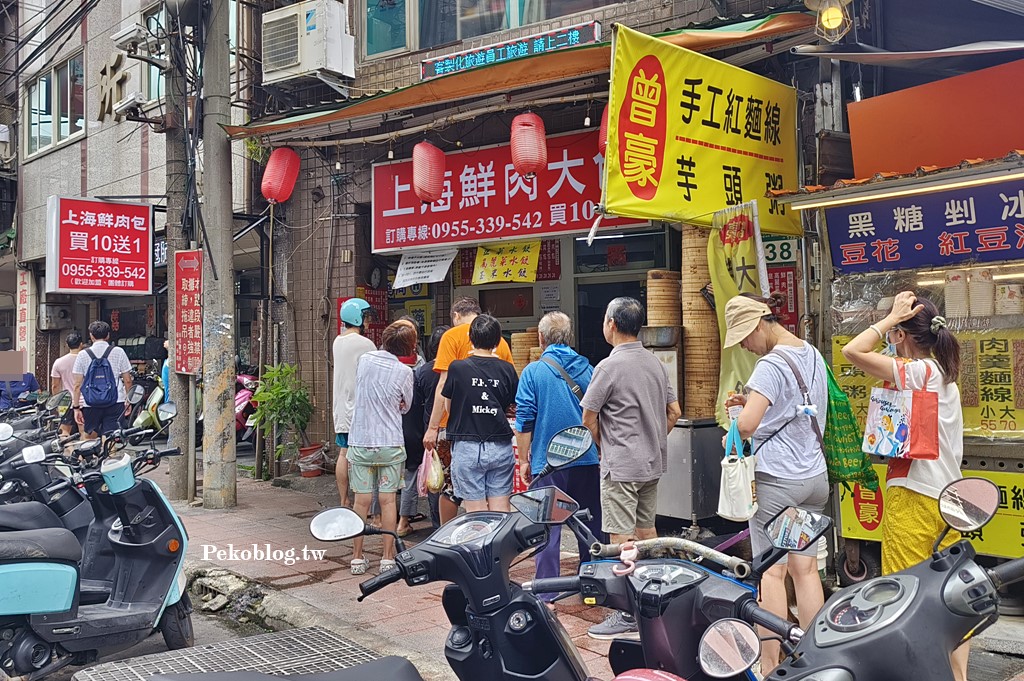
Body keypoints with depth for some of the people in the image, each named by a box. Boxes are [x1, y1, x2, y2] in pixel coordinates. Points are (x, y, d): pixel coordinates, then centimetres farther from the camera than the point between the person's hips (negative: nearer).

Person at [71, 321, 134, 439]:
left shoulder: (83, 355, 3)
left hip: (91, 405, 1)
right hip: (115, 403, -1)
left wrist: (76, 407, 4)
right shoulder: (118, 352, 3)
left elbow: (77, 385, 1)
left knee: (88, 437, 13)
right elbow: (127, 380, 4)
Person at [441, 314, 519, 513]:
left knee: (476, 512, 1)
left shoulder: (457, 368, -6)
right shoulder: (506, 369, 1)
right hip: (501, 447, 2)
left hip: (467, 447, -2)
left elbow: (448, 407, 3)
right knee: (501, 511, 7)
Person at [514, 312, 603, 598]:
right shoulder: (587, 368, 5)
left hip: (547, 461, -3)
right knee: (590, 524, 13)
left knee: (548, 528, 3)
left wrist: (524, 460, 3)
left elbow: (525, 421, -6)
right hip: (587, 460, 3)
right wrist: (601, 456, 20)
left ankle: (546, 593, 6)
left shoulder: (534, 371, -5)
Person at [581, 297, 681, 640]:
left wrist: (604, 447, 6)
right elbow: (674, 412, 13)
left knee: (622, 540, -4)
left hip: (621, 466, -8)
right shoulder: (656, 363, 8)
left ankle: (629, 618, -2)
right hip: (653, 462, 8)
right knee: (646, 532, 18)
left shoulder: (609, 366, -15)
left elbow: (588, 417, -10)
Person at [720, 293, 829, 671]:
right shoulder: (813, 355, 11)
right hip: (815, 476, 8)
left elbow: (746, 426, -26)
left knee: (772, 573, -1)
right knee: (806, 569, 12)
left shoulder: (771, 364, -16)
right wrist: (753, 402, 12)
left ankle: (769, 664, 4)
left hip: (776, 479, -8)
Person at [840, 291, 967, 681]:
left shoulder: (917, 371, -13)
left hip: (914, 495, -9)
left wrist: (890, 318, -10)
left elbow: (853, 352, -23)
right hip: (948, 496, 9)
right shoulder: (945, 376, 14)